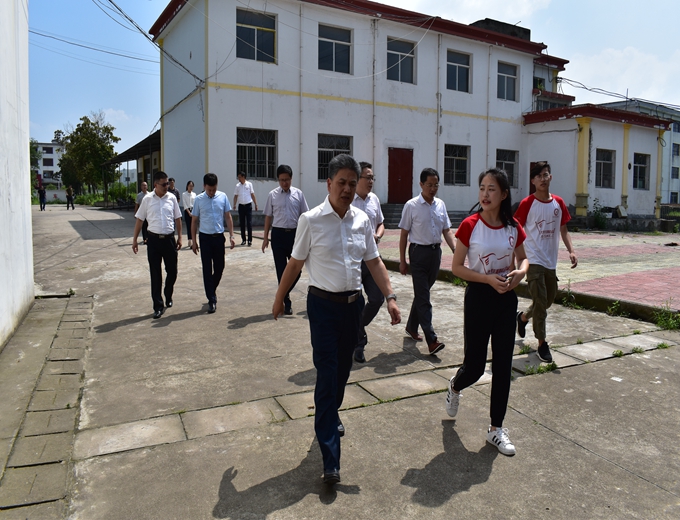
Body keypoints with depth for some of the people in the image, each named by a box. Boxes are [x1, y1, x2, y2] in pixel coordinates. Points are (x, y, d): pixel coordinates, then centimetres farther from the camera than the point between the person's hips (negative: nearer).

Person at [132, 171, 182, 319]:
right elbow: (139, 220, 4)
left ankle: (168, 297, 37)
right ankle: (158, 306, 10)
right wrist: (135, 239, 3)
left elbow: (177, 218, 8)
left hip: (169, 239, 2)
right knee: (155, 274, 3)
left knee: (172, 271, 10)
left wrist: (179, 237, 5)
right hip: (154, 240, -1)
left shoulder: (172, 198, 2)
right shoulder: (147, 200, -2)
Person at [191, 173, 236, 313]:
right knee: (207, 269, 0)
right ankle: (212, 300, 6)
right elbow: (194, 221, 3)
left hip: (219, 236, 2)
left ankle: (212, 290, 36)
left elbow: (228, 217, 5)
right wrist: (194, 241, 2)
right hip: (205, 237, -2)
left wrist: (231, 236, -1)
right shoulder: (199, 199, -3)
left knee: (219, 267, 10)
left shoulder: (223, 197, 0)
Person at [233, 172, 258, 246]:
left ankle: (250, 240, -2)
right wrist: (234, 204, -10)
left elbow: (252, 195, 4)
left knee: (249, 223, -5)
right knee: (242, 223, 6)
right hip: (241, 206, 3)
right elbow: (236, 196, 5)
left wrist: (256, 204, 1)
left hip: (248, 206, -3)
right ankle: (243, 240, 15)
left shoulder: (249, 184, 1)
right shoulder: (237, 185, 6)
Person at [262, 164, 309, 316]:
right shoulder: (273, 195, 1)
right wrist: (265, 238, 3)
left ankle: (283, 295, 25)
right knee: (281, 270, 5)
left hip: (295, 233, 1)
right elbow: (268, 217, 6)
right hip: (278, 234, 0)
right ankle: (286, 302, 18)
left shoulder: (298, 194, 2)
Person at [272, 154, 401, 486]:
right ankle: (330, 459, 0)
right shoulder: (311, 220, -9)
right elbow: (295, 263, -1)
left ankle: (331, 415, 45)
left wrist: (390, 297, 1)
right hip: (323, 305, -4)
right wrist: (279, 298, 6)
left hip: (353, 303, 5)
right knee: (327, 373, -6)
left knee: (343, 369, 17)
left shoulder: (362, 220, 4)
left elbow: (374, 261, 9)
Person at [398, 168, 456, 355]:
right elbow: (404, 234, -4)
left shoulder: (441, 205, 8)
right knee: (423, 297, -7)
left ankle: (412, 326, 34)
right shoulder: (411, 206, -7)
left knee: (422, 293, 16)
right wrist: (402, 261, -4)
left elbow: (446, 230, 11)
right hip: (419, 251, -5)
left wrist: (455, 249, -5)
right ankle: (431, 340, -11)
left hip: (436, 252, 5)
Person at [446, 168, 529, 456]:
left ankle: (496, 429, 23)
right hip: (478, 297, -3)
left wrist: (519, 272, -10)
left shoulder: (513, 227, -1)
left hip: (506, 298, 4)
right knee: (475, 366, 3)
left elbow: (523, 259, 13)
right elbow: (456, 267, -9)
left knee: (503, 366, 7)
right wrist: (488, 279, -21)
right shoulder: (470, 225, -11)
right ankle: (455, 387, 41)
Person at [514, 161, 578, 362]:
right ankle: (542, 344, 6)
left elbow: (563, 229, 12)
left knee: (549, 299, 17)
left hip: (551, 261, 6)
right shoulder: (527, 204, -9)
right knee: (540, 302, -6)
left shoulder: (558, 203, 6)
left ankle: (523, 317, 43)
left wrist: (571, 251, -1)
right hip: (534, 261, -6)